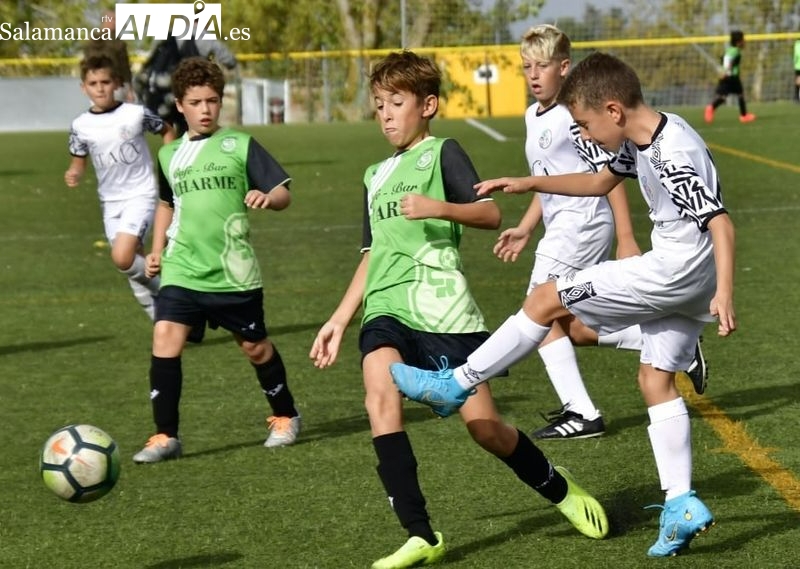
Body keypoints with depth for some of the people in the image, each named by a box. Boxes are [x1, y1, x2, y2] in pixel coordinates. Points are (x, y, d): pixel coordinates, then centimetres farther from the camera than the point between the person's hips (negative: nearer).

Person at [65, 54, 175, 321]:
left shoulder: (136, 114, -10)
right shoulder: (81, 125, -2)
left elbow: (166, 131, 8)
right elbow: (79, 159, 11)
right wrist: (73, 174, -11)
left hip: (141, 195, -4)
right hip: (110, 201, 4)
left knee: (122, 257, -24)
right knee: (135, 264, 10)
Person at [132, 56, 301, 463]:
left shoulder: (240, 145, -3)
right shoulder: (168, 155, 10)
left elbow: (284, 193, -6)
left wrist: (267, 197, -28)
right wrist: (157, 248, 16)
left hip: (234, 272, -2)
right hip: (182, 271, 3)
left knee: (254, 347, 10)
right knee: (165, 339, -15)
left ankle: (285, 417, 34)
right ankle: (165, 436, -9)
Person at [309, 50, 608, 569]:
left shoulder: (442, 152, 3)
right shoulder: (376, 176, 23)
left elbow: (490, 214, -8)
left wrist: (439, 208, -25)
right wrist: (339, 321, 23)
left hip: (441, 307, -5)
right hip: (386, 308, 5)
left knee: (484, 426, -3)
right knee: (381, 397, -23)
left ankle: (559, 489, 27)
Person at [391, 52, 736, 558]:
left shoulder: (674, 155, -23)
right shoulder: (640, 142, 8)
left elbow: (721, 221, -25)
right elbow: (600, 182, 26)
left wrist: (724, 293, -32)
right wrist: (530, 185, 21)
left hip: (675, 269, -10)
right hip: (686, 284, 10)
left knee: (547, 300, -4)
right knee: (656, 378, 11)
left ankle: (457, 386, 4)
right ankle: (682, 507, 9)